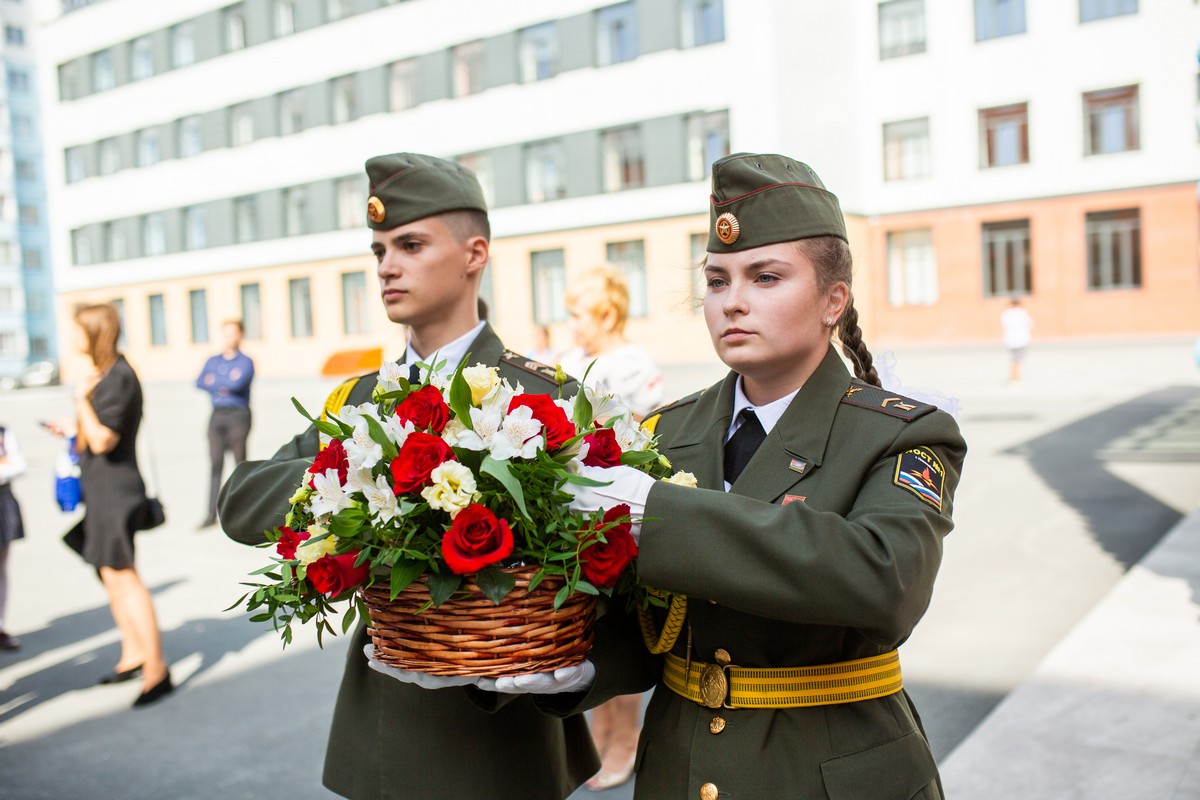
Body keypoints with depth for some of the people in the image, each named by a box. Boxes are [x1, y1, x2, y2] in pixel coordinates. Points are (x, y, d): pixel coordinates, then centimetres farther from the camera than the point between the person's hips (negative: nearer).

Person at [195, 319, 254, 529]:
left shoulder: (246, 362, 2)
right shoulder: (212, 361, 18)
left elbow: (238, 384, -15)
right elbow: (199, 383, 3)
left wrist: (215, 381, -1)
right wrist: (226, 385, -8)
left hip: (238, 415, -4)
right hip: (217, 415, 4)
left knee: (240, 463, -1)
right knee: (216, 464, 0)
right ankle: (212, 515, 0)